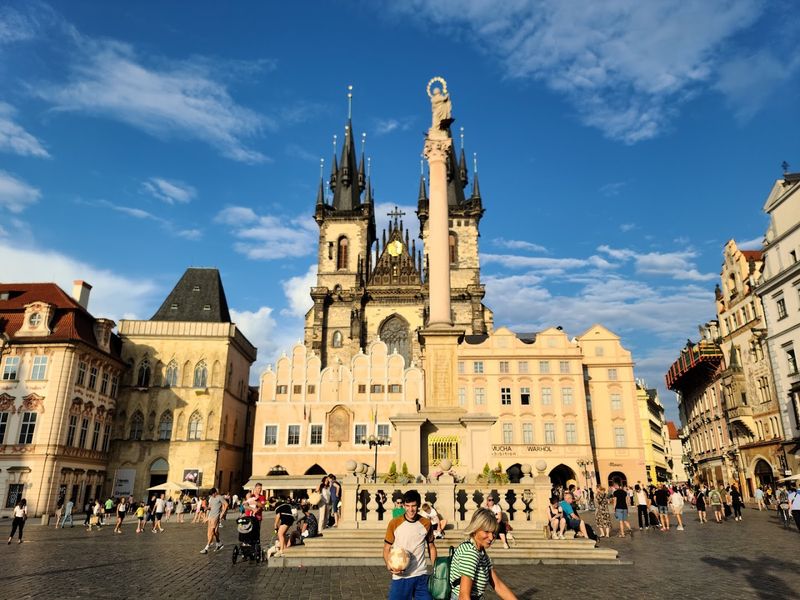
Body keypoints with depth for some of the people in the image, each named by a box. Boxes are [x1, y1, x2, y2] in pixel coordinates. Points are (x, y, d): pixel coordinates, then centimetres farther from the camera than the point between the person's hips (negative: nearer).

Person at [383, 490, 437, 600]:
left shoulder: (426, 523, 0)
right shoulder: (394, 523, -6)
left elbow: (431, 547, 12)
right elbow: (386, 548, 0)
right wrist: (390, 566, -16)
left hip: (421, 576, 2)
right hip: (400, 577, -2)